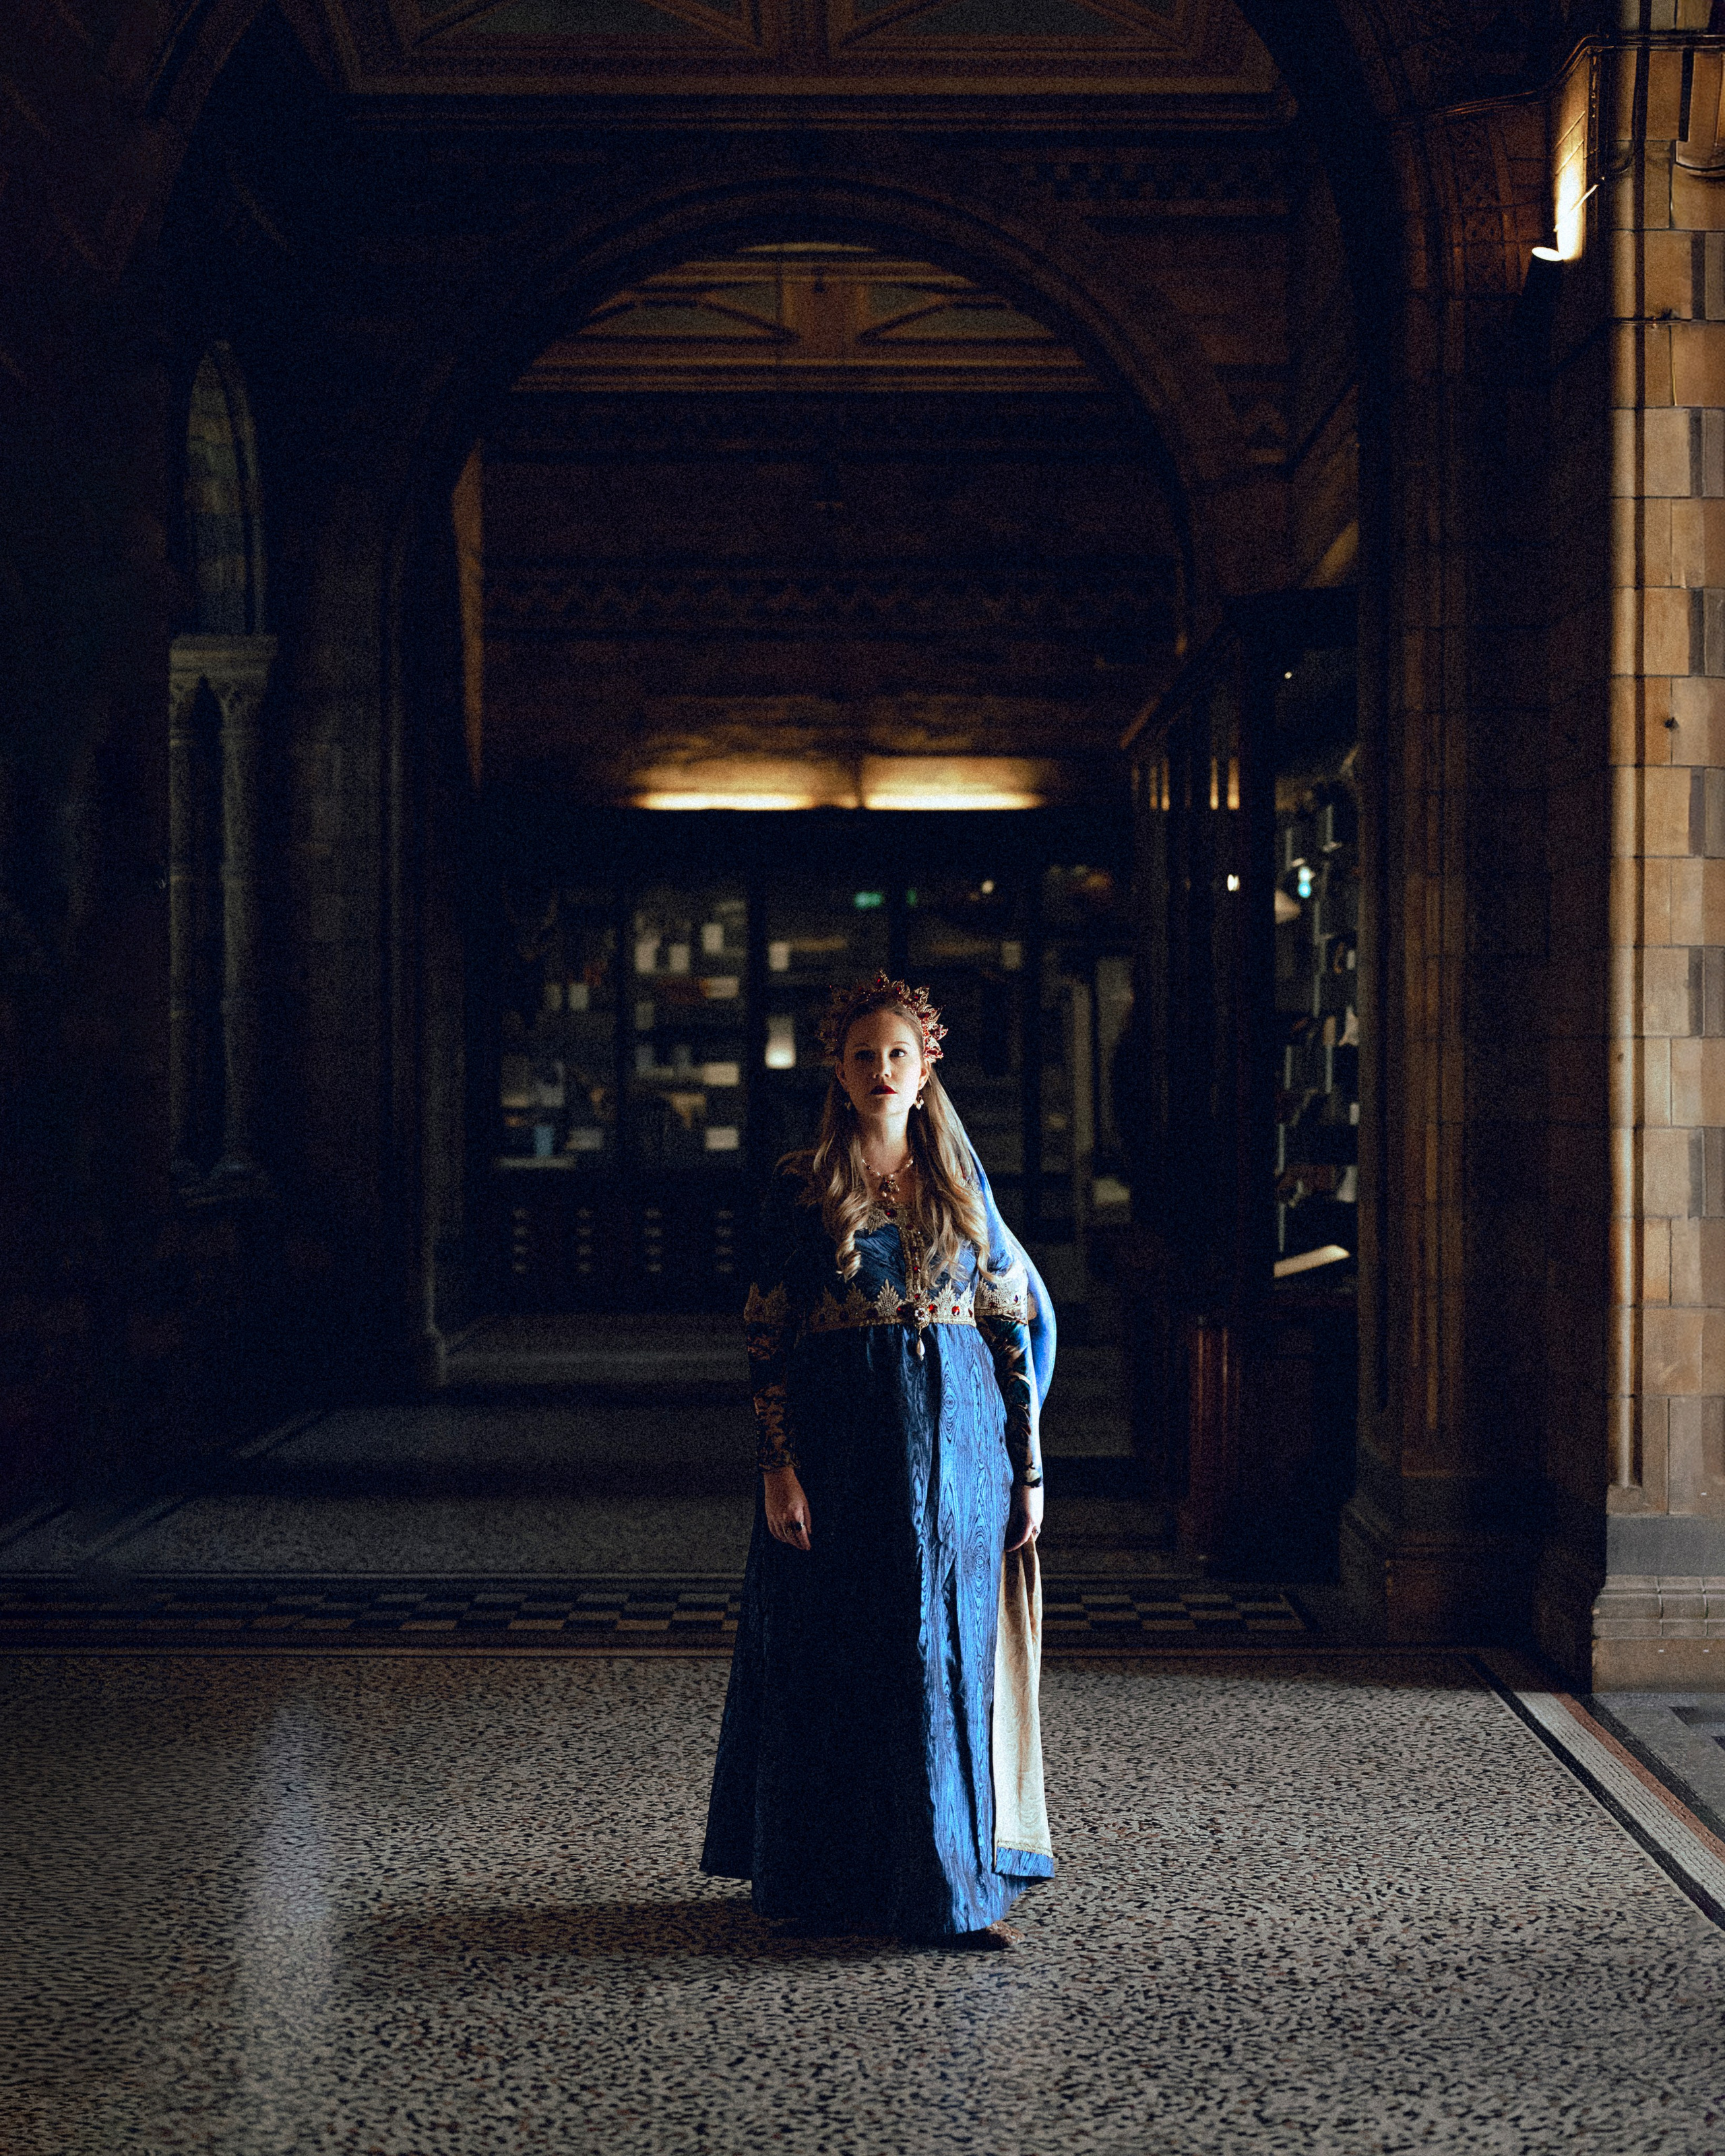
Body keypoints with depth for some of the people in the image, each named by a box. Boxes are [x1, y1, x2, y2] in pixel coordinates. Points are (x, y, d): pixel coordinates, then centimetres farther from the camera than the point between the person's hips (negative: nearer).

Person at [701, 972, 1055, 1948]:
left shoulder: (963, 1181, 7)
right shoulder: (802, 1186, 0)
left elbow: (1019, 1322, 8)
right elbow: (766, 1335, -2)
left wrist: (1029, 1464, 3)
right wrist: (779, 1465, -11)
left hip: (958, 1435, 2)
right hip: (841, 1442, -2)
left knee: (947, 1652, 4)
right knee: (836, 1657, 4)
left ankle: (955, 1882, 12)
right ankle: (828, 1877, 18)